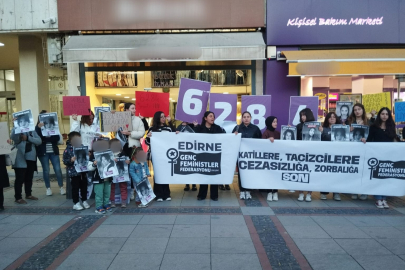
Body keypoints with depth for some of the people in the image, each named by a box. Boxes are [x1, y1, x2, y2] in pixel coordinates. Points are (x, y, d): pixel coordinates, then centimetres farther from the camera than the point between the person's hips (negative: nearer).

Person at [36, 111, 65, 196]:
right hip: (43, 152, -1)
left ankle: (61, 187, 9)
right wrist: (39, 128, -23)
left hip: (53, 151, 1)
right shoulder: (37, 127, 1)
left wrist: (49, 137, -18)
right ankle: (48, 188, 16)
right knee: (46, 170, 4)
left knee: (58, 169, 0)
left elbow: (57, 138, -3)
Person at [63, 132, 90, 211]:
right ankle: (76, 203, 15)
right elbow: (65, 161, -8)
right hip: (74, 172, -5)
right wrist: (71, 160, -25)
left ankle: (84, 201, 28)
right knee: (75, 187, 4)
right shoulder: (68, 150, -9)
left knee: (84, 186, 13)